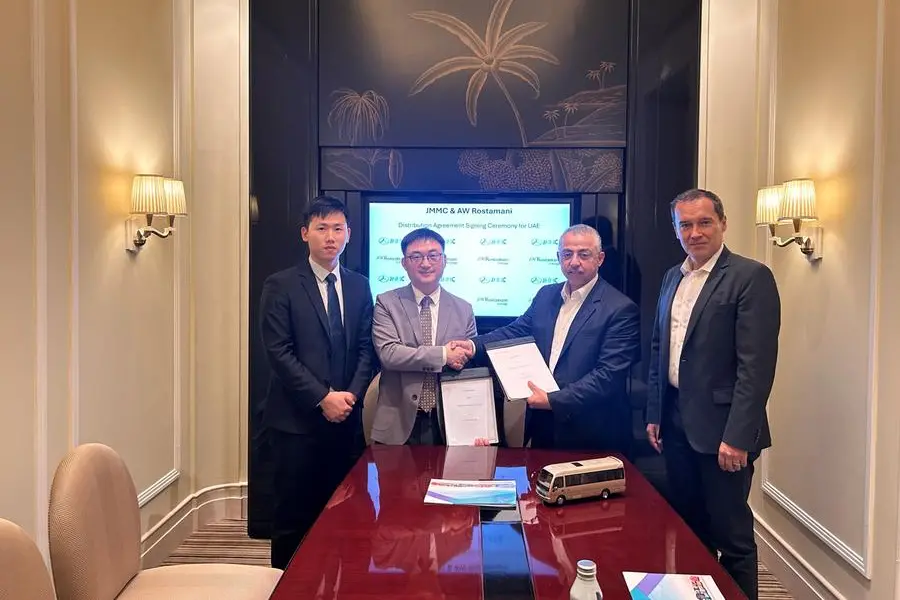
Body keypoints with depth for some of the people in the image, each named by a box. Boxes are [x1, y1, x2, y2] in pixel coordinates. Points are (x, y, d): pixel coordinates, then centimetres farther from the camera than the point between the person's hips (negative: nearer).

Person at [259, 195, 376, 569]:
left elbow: (366, 348, 8)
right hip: (297, 419, -3)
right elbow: (279, 352, -9)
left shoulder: (359, 286, 11)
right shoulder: (281, 285, -2)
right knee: (293, 516, 4)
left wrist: (352, 394, -7)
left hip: (346, 418, 4)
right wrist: (323, 398, -14)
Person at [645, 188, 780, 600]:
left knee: (731, 535, 4)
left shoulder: (751, 277, -11)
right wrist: (654, 413, 12)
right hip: (676, 422, 7)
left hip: (720, 427, -7)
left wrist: (737, 436, -19)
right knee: (687, 530, 17)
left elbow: (757, 365, -16)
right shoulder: (673, 277, 11)